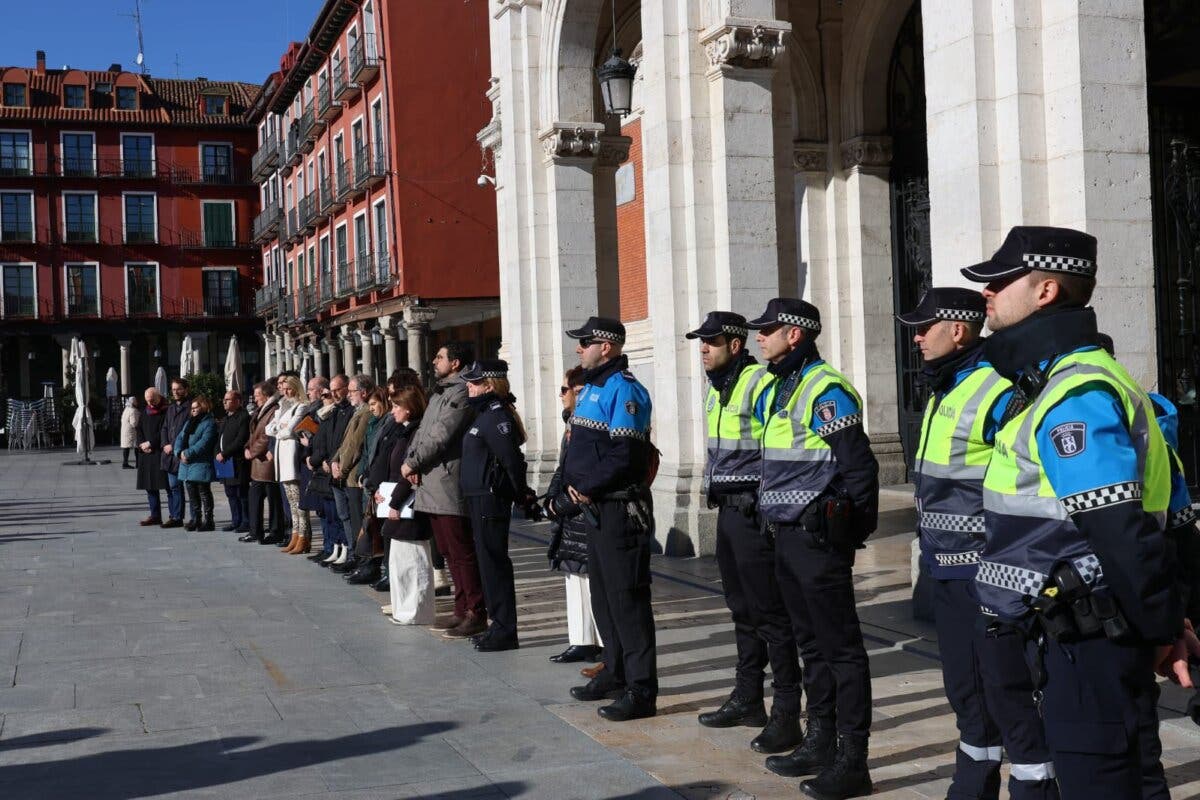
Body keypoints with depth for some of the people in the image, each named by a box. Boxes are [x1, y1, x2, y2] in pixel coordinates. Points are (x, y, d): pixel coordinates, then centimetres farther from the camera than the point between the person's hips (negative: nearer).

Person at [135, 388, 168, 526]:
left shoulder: (166, 412, -5)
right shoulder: (145, 413, 17)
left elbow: (164, 432, -11)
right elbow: (139, 430, 16)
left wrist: (150, 443, -12)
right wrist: (142, 444, -1)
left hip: (161, 452, -7)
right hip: (146, 453, 7)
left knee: (167, 484, -9)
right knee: (150, 486, 9)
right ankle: (155, 516, 15)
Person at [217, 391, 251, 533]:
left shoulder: (244, 417, -12)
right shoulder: (227, 417, 18)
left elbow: (240, 441, -19)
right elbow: (221, 438, 22)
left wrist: (224, 454, -16)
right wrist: (218, 453, 4)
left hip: (238, 463, -9)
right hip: (225, 462, 9)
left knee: (242, 493, -5)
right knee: (230, 493, 13)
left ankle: (246, 522, 1)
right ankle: (236, 521, 21)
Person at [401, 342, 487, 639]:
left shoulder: (461, 393, -11)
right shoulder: (440, 393, 21)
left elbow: (440, 436, -17)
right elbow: (423, 431, 17)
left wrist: (412, 462, -8)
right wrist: (412, 462, 1)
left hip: (449, 484, -10)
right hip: (430, 484, 10)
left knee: (462, 552, -6)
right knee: (449, 551, 14)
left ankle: (476, 613, -1)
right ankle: (462, 610, 21)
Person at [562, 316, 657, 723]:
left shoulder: (623, 389, -15)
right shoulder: (590, 388, 16)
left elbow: (624, 456, -22)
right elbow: (577, 446, 19)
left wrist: (587, 487, -14)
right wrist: (572, 483, 2)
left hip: (620, 509, -10)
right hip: (595, 507, 10)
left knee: (627, 598, -7)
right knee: (603, 596, 17)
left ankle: (641, 691, -2)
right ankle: (615, 674, 30)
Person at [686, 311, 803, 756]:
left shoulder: (760, 384, -15)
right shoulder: (717, 388, 15)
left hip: (754, 512, -10)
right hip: (727, 510, 10)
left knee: (769, 612, -6)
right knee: (742, 609, 17)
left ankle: (786, 713, 0)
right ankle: (747, 698, 27)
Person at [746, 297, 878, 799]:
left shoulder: (826, 390, -15)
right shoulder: (775, 391, 15)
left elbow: (857, 467, -17)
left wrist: (843, 531, -15)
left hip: (818, 536, -10)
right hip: (786, 534, 10)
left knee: (840, 647, -3)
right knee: (810, 643, 17)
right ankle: (819, 743, 28)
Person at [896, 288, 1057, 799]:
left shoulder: (998, 392, -18)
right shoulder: (944, 389, 13)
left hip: (985, 573, -10)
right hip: (946, 570, 10)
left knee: (1005, 690, -2)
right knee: (964, 687, 19)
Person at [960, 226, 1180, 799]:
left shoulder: (1074, 397, -21)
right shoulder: (1052, 380, 12)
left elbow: (1124, 533, -24)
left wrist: (1161, 629, -15)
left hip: (1089, 640, -10)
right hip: (1073, 628, 10)